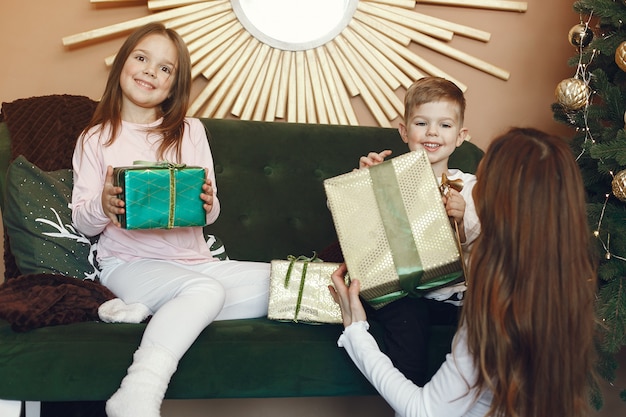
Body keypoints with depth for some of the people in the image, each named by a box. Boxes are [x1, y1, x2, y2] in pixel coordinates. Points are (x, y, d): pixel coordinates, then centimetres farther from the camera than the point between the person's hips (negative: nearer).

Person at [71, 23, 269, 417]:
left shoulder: (190, 131, 11)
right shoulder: (96, 139, 5)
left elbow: (209, 213, 7)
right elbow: (82, 222, 2)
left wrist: (207, 203, -18)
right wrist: (103, 207, -22)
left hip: (194, 260, 5)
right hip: (130, 263, -5)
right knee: (207, 290, -33)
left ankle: (153, 312, -20)